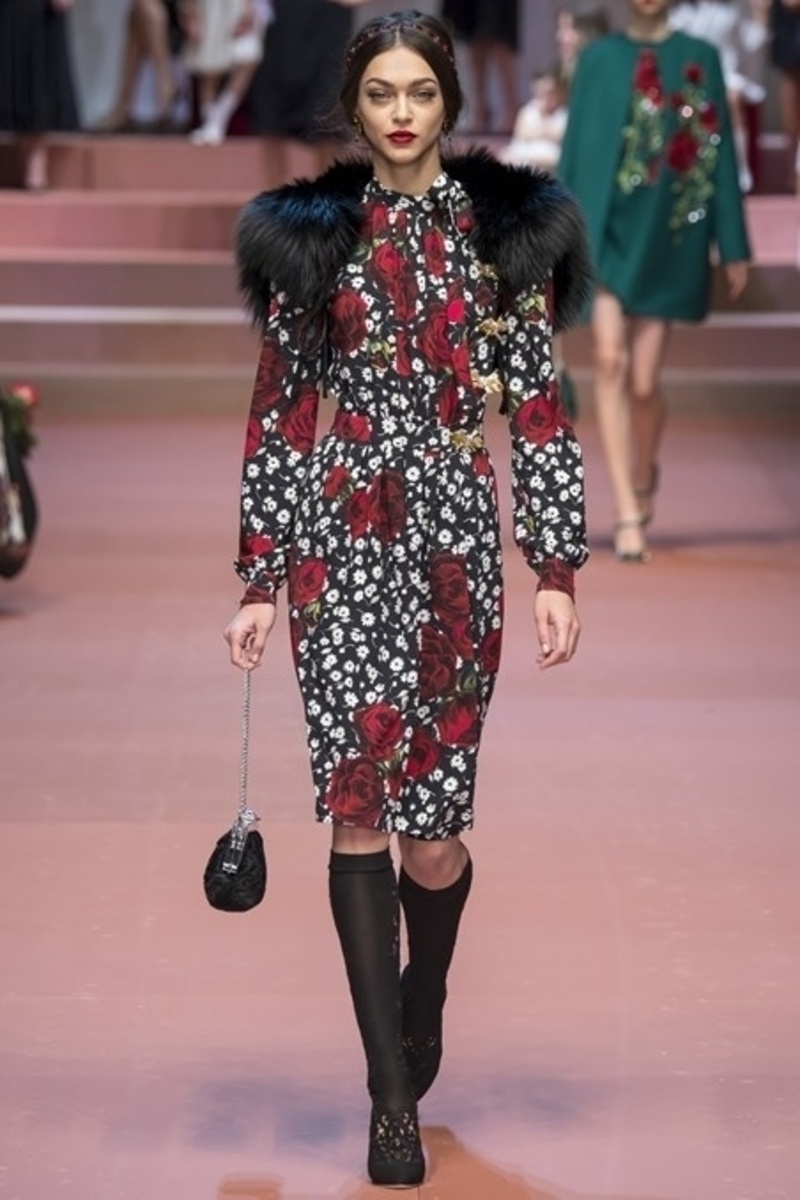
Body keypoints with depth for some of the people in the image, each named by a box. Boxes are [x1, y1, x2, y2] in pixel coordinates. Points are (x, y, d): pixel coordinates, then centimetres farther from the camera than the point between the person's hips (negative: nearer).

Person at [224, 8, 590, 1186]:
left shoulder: (504, 230, 4)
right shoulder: (309, 236, 6)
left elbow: (539, 407, 3)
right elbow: (278, 416, 7)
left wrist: (557, 569, -2)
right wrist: (260, 579, 4)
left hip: (455, 543, 0)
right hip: (340, 544, 0)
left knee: (432, 822, 1)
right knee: (357, 803, -9)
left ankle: (423, 1002, 34)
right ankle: (392, 1098, -3)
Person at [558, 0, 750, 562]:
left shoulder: (700, 58, 6)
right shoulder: (599, 58, 8)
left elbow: (720, 151, 5)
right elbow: (575, 149, 8)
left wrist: (733, 247, 3)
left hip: (668, 238, 0)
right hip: (607, 231, 0)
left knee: (644, 382, 0)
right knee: (610, 360, -16)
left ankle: (644, 475, 32)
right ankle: (627, 513, -16)